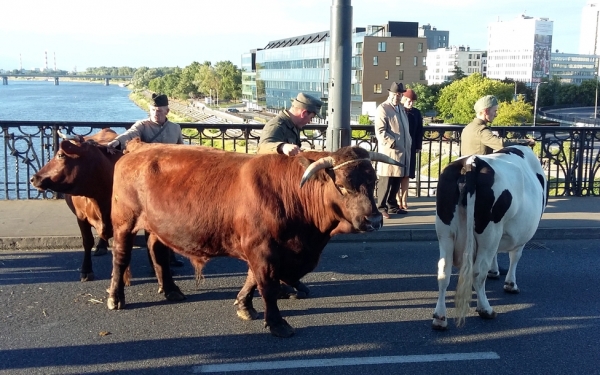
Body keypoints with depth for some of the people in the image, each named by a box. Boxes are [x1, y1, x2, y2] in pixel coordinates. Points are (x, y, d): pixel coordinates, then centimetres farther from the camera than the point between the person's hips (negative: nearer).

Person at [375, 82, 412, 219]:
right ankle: (381, 208, 1)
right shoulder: (383, 108, -7)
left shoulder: (401, 109, 20)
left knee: (396, 181, 11)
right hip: (389, 152, -8)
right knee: (385, 181, -4)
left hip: (403, 152, 8)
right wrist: (393, 144, -19)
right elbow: (380, 131, -15)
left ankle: (392, 205, 20)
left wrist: (408, 144, 14)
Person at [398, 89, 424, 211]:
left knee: (406, 175, 6)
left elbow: (419, 131, 11)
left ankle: (404, 200, 12)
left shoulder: (417, 113, 7)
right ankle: (397, 200, 6)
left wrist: (418, 147, 7)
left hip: (410, 148, 3)